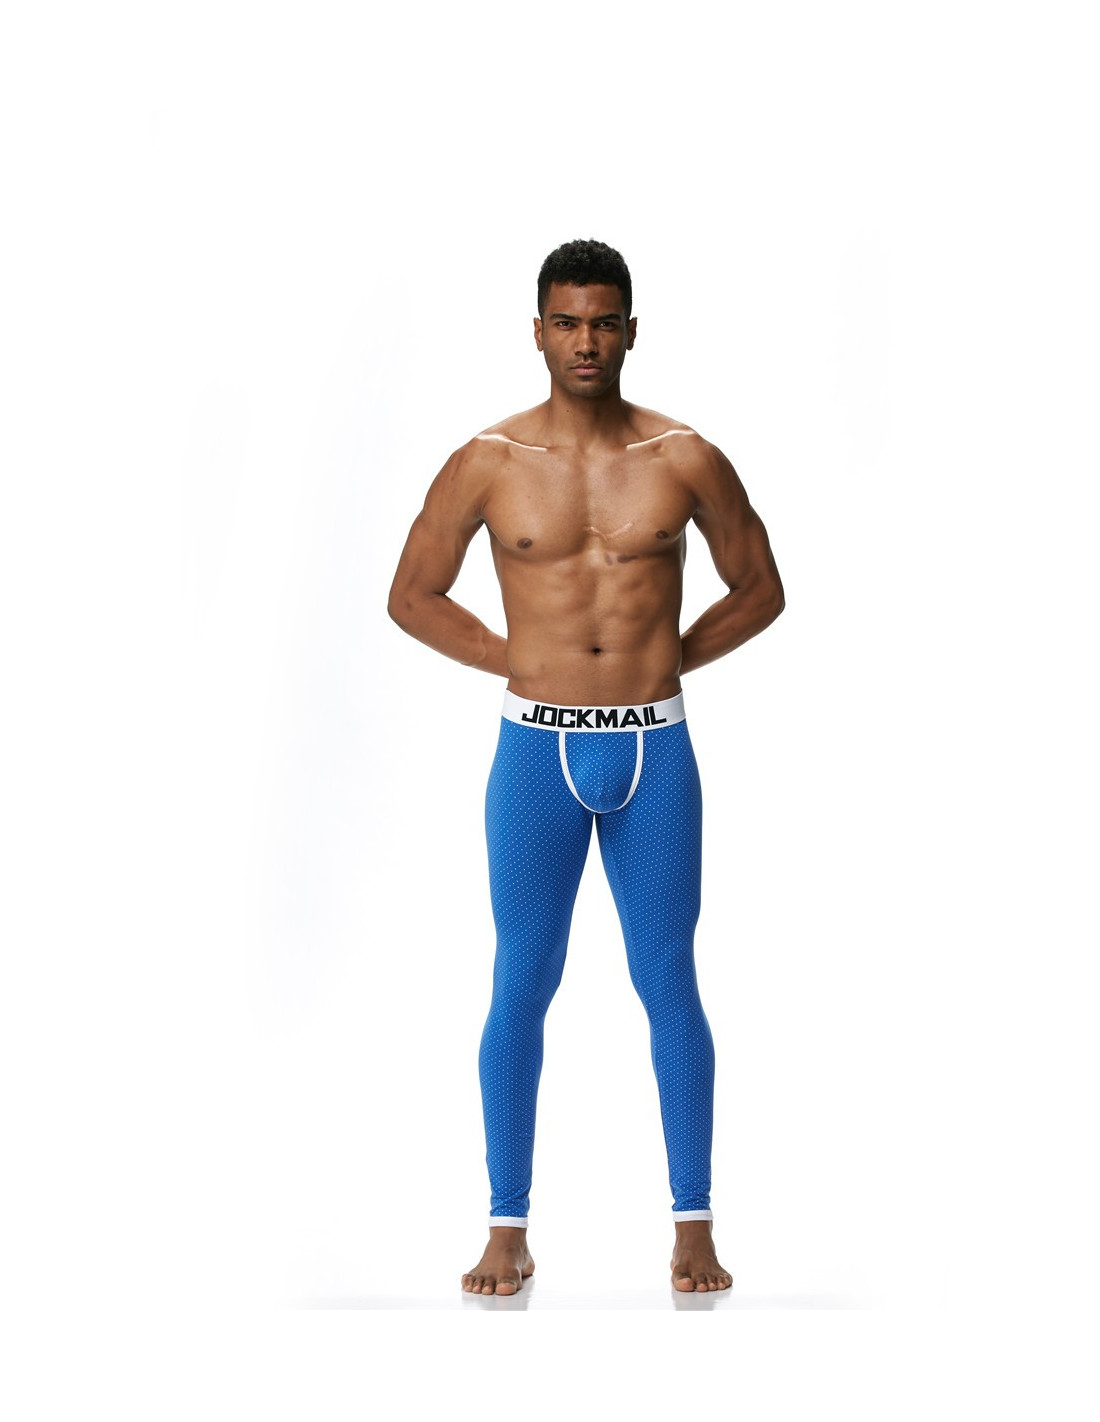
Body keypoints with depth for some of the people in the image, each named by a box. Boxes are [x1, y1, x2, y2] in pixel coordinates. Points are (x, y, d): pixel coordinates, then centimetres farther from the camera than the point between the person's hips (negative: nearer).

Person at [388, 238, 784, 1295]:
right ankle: (508, 1229, 11)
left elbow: (760, 588, 11)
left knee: (669, 987, 5)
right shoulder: (489, 464, -2)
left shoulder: (685, 461, -1)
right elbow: (411, 595, 9)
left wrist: (667, 658, 1)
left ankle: (693, 1225, 13)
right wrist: (517, 659, 1)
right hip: (538, 753, 0)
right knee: (521, 988, 2)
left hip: (656, 752, 0)